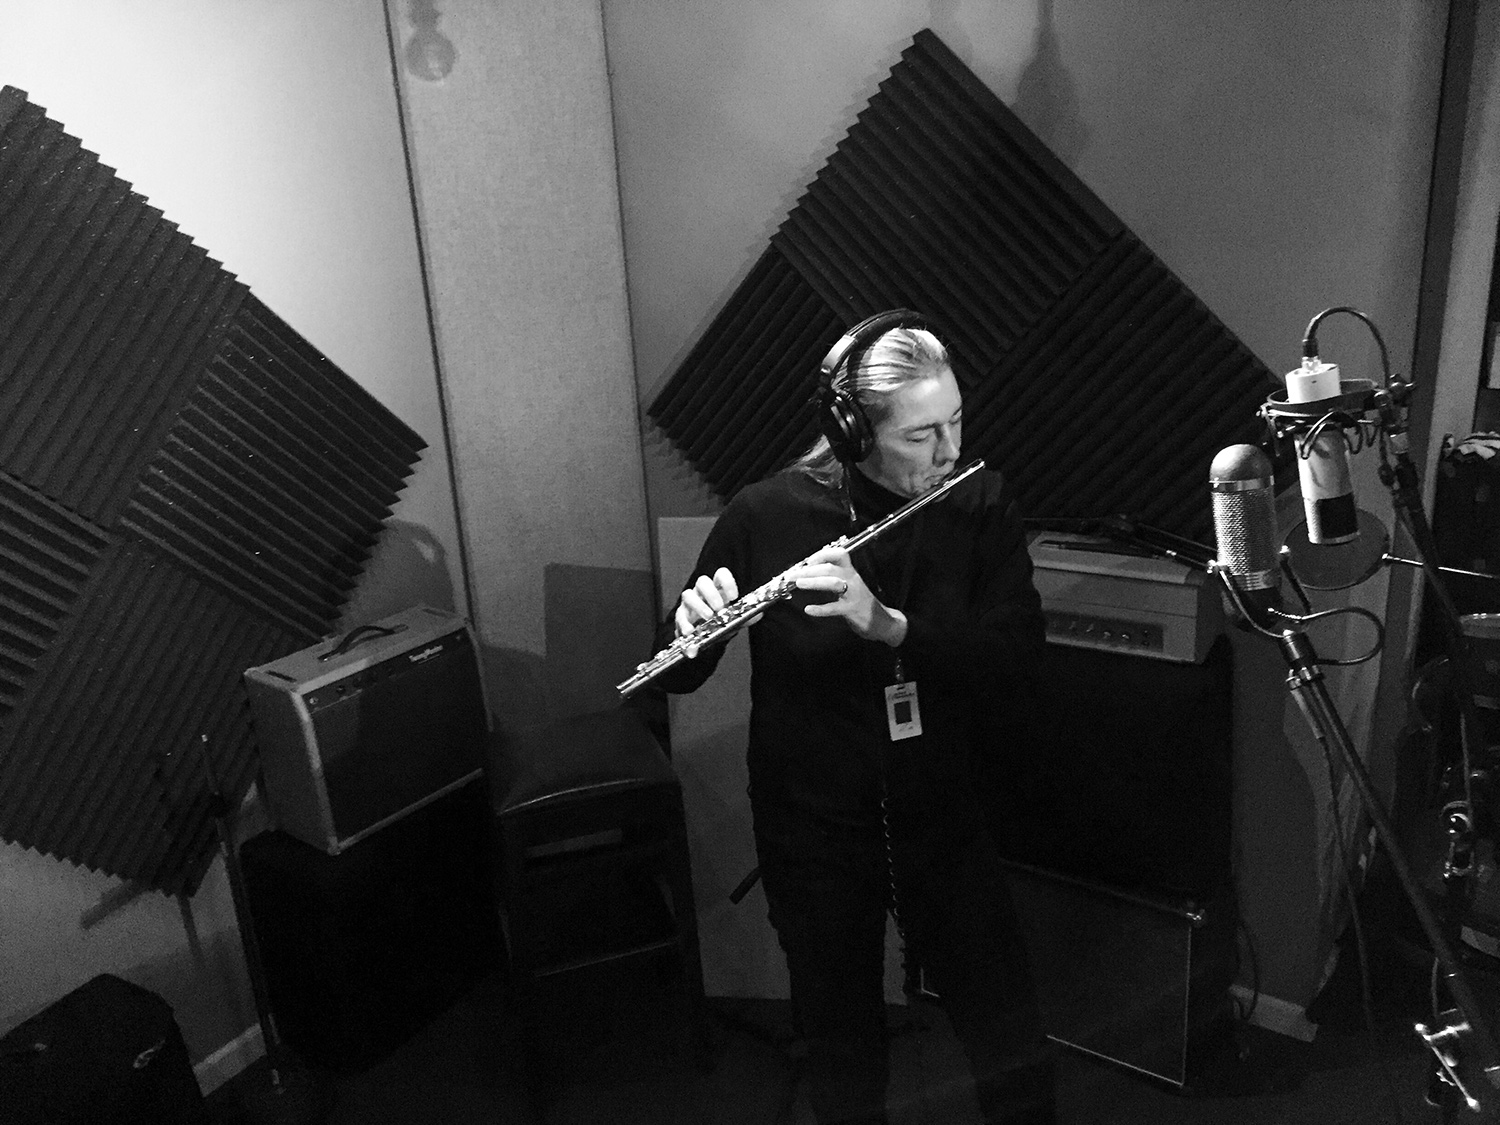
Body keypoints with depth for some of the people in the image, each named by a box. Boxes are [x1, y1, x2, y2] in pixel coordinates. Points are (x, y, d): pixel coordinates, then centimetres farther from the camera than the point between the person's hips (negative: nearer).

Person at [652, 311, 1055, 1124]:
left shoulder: (982, 505, -8)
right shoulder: (765, 516, -13)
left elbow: (1016, 660, -17)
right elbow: (678, 674, -6)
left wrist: (887, 623, -32)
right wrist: (690, 632, -30)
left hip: (944, 825, 2)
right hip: (813, 835, -1)